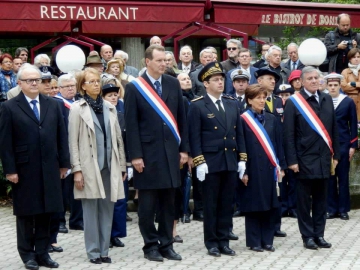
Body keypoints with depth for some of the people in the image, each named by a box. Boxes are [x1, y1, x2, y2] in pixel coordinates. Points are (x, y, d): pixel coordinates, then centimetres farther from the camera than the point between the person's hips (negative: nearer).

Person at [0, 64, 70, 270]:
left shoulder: (53, 105, 9)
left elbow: (61, 136, 9)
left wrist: (64, 163, 5)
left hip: (49, 168, 3)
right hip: (24, 169, -3)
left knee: (45, 212, 6)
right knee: (26, 213, 5)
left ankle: (42, 253, 13)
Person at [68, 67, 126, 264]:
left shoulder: (109, 108, 11)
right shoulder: (77, 109, -1)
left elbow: (118, 138, 13)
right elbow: (73, 142, -4)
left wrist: (122, 166, 9)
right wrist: (77, 170, -10)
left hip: (109, 166, 4)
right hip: (89, 166, -4)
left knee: (107, 210, 5)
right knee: (91, 209, 0)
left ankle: (104, 251, 12)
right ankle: (93, 252, 7)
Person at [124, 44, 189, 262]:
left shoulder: (173, 84, 8)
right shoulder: (134, 88, -4)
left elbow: (181, 118, 11)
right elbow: (131, 124, -6)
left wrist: (184, 148, 6)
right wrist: (135, 155, -11)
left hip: (171, 152, 4)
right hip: (148, 154, -4)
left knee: (168, 202, 8)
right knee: (148, 205, 3)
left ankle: (166, 244, 16)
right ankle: (151, 246, 13)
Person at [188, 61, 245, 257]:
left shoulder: (232, 104, 12)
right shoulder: (197, 106, -4)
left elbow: (238, 133, 14)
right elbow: (194, 136, -8)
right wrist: (199, 161, -15)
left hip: (230, 162, 5)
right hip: (210, 163, -5)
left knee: (226, 204, 8)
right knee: (210, 204, 3)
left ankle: (223, 241, 15)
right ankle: (211, 243, 10)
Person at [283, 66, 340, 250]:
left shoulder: (327, 100, 9)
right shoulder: (293, 103, -6)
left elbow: (334, 129, 13)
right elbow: (288, 134, -7)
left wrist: (335, 155, 9)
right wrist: (292, 160, -12)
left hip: (323, 159, 5)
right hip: (304, 159, -5)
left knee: (321, 199, 10)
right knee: (304, 200, 3)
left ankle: (319, 235, 17)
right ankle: (308, 236, 10)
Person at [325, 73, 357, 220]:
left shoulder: (348, 102, 2)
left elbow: (353, 125, 4)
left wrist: (353, 146, -2)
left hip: (343, 145, 0)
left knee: (343, 178, 4)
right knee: (329, 178, 4)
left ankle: (343, 209, 11)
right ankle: (332, 209, 11)